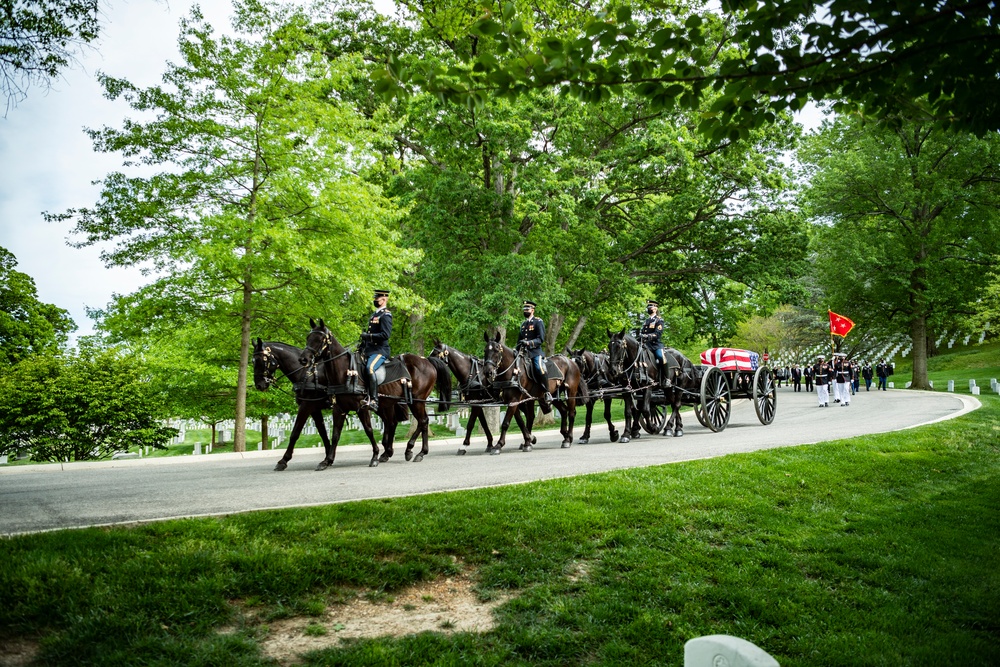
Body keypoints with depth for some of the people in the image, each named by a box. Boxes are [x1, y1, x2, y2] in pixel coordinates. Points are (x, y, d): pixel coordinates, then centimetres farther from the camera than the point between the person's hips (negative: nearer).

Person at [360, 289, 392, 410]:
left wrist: (368, 335, -18)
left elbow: (386, 334, -19)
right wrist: (363, 345, 13)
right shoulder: (374, 314, 21)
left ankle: (374, 400, -37)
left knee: (370, 368, -33)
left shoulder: (385, 315, -7)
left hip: (380, 350, -11)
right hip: (370, 350, 11)